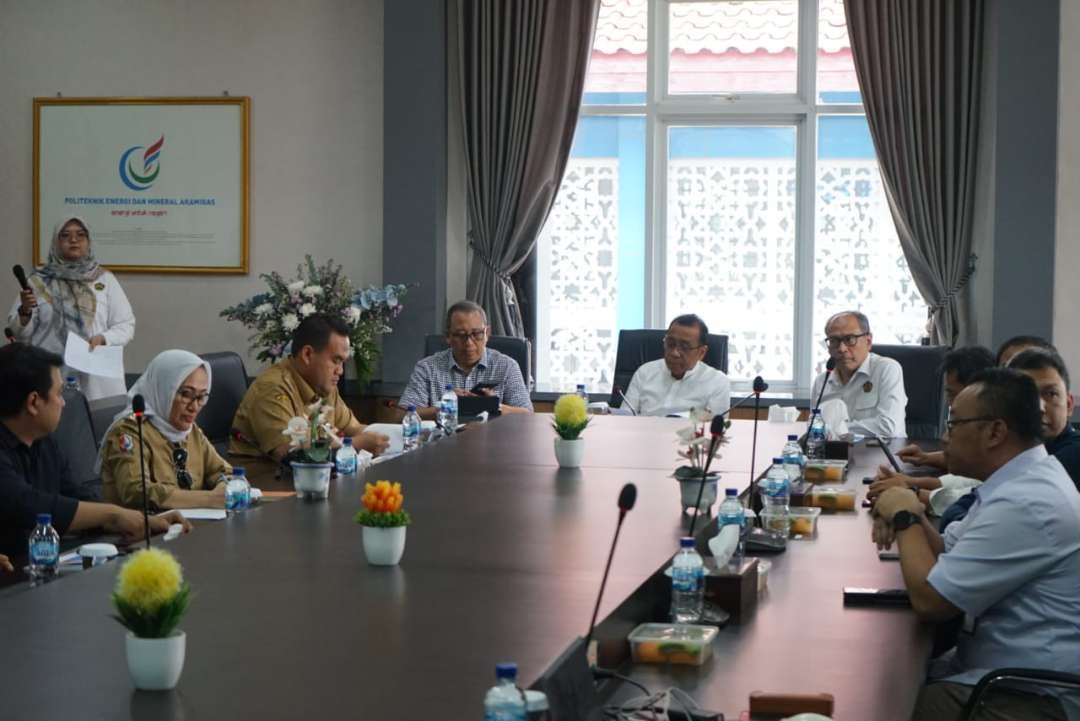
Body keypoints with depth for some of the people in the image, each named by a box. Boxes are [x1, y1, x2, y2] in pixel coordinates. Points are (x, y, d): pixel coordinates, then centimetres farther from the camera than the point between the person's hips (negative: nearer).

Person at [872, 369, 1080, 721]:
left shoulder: (1025, 505, -25)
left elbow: (929, 599, -22)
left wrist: (905, 519, -7)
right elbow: (948, 554, 19)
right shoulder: (1022, 480, 9)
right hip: (994, 667, 10)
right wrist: (913, 517, -1)